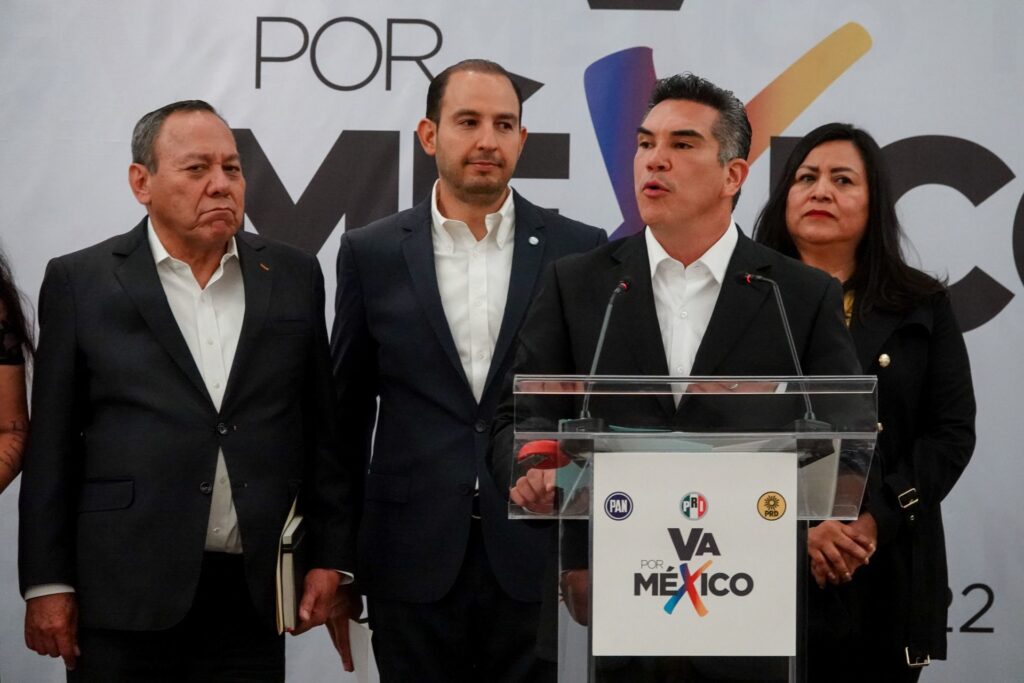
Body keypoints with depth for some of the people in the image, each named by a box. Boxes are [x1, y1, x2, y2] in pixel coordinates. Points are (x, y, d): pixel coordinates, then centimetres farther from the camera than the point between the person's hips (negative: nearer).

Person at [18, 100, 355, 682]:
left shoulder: (293, 277, 9)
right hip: (127, 597, -2)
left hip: (254, 593, 2)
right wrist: (47, 584, -2)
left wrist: (330, 557, 6)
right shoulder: (81, 282, 2)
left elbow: (322, 429, 11)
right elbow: (52, 445, 2)